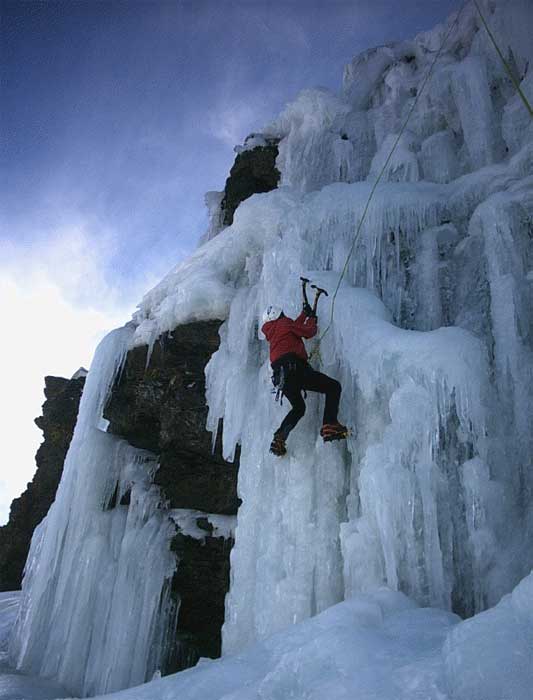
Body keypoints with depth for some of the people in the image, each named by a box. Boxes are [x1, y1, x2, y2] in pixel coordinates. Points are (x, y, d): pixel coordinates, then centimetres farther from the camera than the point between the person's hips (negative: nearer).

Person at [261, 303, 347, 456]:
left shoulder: (271, 333, 29)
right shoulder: (284, 323, 9)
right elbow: (309, 331, 10)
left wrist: (305, 314, 51)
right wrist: (312, 318, 30)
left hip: (280, 375, 8)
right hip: (295, 368, -8)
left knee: (298, 408, 25)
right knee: (333, 386, -4)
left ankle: (279, 438, 11)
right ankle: (329, 425, -20)